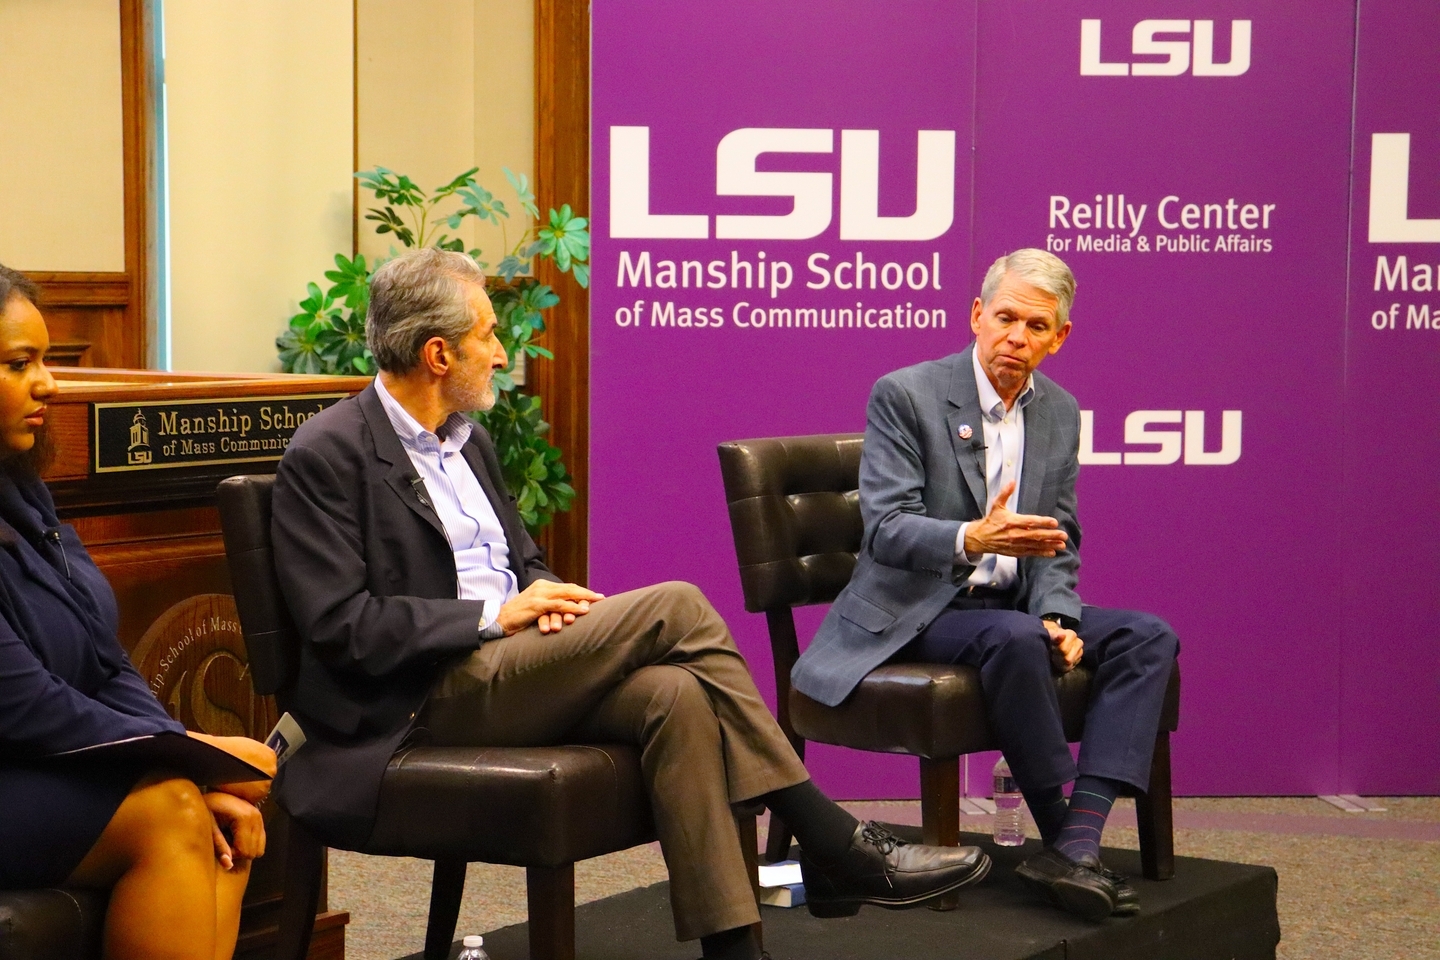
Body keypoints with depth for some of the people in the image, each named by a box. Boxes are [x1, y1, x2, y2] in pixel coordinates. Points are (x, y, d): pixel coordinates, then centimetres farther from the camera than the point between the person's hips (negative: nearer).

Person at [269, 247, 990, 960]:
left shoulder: (466, 440, 18)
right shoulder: (328, 456, -9)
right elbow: (341, 626, -15)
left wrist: (543, 596, -1)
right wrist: (496, 614, -16)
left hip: (507, 671, 8)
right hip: (430, 696, -8)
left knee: (675, 695, -23)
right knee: (676, 606, -21)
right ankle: (834, 844, -14)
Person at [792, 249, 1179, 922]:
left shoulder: (1059, 412, 9)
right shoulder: (904, 396, -10)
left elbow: (1057, 540, 12)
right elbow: (886, 529, -17)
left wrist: (1059, 616, -9)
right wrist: (972, 538, -36)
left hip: (1011, 607, 6)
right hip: (913, 610, -6)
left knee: (1147, 636, -16)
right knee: (1014, 637, -36)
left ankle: (1078, 845, -29)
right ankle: (1061, 834, -22)